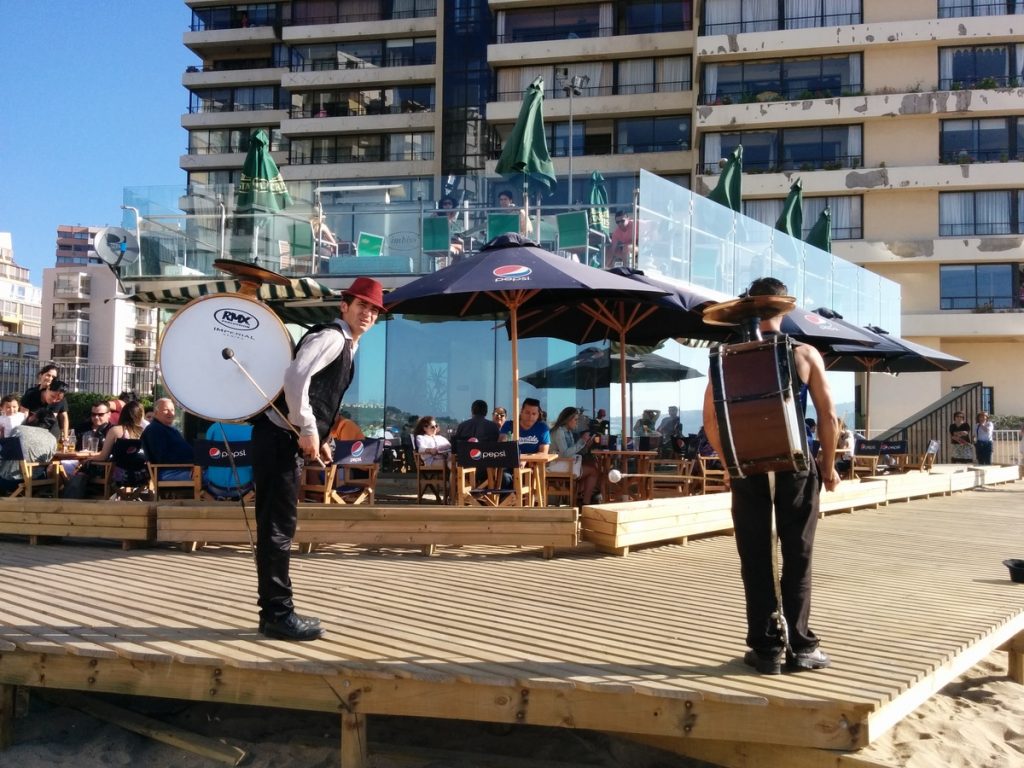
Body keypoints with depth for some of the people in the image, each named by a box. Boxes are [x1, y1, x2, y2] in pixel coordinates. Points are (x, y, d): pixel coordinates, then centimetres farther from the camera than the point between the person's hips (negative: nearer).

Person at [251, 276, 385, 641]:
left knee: (278, 525, 13)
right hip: (278, 437, -10)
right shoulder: (332, 336, -9)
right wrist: (308, 430, -21)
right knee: (278, 526, -7)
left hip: (287, 439, 10)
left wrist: (319, 439, 17)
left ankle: (275, 611, 19)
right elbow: (296, 376, -24)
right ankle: (278, 614, -2)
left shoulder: (345, 347, 21)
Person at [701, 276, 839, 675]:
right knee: (798, 558, 8)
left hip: (749, 469, 1)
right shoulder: (805, 354, -2)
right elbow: (828, 415, -3)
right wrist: (828, 464, 8)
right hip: (795, 466, 0)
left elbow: (711, 418, -1)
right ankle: (800, 647, 11)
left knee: (756, 561, 7)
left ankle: (765, 649, 10)